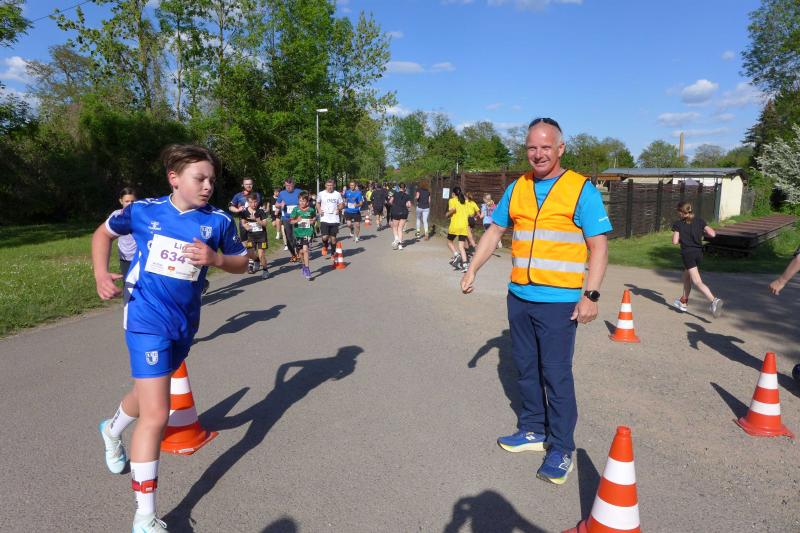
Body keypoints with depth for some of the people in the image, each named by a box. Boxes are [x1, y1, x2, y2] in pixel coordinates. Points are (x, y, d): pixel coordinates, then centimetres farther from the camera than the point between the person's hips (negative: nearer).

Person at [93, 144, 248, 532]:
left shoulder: (218, 220, -5)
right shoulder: (143, 210, -7)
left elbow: (241, 263, 3)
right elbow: (103, 232, 12)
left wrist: (215, 258, -18)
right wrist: (101, 274, -2)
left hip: (185, 321, 4)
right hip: (147, 320, -4)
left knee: (149, 392, 27)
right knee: (156, 414, -10)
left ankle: (112, 430, 64)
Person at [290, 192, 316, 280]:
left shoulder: (311, 209, -1)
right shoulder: (296, 210, -2)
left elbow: (314, 217, 18)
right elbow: (291, 220, -1)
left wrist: (313, 221, -2)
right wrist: (296, 220, -20)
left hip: (308, 232, -2)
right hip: (298, 232, 2)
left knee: (305, 249, -16)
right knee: (301, 251, 12)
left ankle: (307, 269, -11)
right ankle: (304, 265, 37)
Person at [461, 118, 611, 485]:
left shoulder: (581, 190, -5)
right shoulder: (516, 188, 10)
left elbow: (598, 246, -8)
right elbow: (494, 231, 16)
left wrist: (590, 295, -17)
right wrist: (472, 270, 9)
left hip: (559, 302, -5)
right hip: (519, 297, 6)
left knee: (556, 375, -1)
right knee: (526, 369, 15)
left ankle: (561, 450, 14)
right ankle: (533, 431, 32)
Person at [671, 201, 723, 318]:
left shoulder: (678, 224, -5)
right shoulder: (699, 221, 4)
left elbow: (675, 241, -11)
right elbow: (712, 234, -5)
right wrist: (703, 231, 15)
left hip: (687, 253, -6)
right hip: (698, 253, 6)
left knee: (697, 282, -11)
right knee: (686, 277, 24)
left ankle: (714, 301, -32)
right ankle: (683, 302, 34)